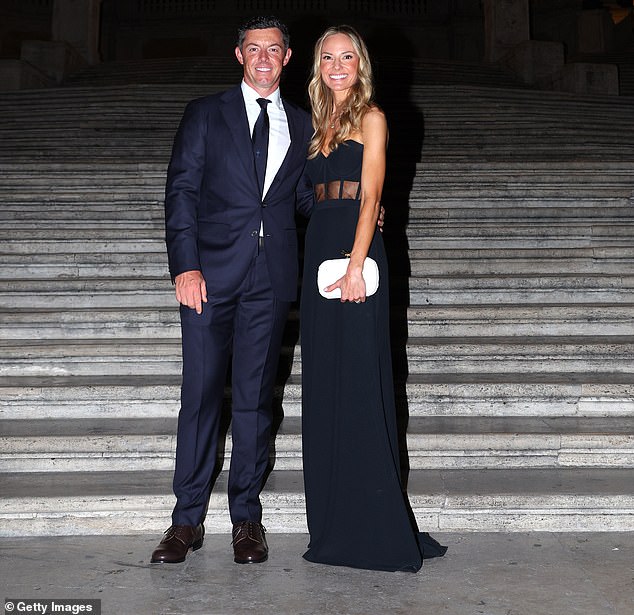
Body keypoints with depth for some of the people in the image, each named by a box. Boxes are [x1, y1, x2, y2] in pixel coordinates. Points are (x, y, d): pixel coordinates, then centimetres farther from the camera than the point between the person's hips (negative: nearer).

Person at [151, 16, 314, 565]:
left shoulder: (302, 125, 16)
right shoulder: (205, 114, 9)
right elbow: (181, 191, 1)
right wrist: (185, 265, -11)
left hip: (271, 278, 2)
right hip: (211, 272, -1)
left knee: (255, 397, 6)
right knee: (200, 393, 0)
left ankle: (247, 518, 17)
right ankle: (188, 519, 12)